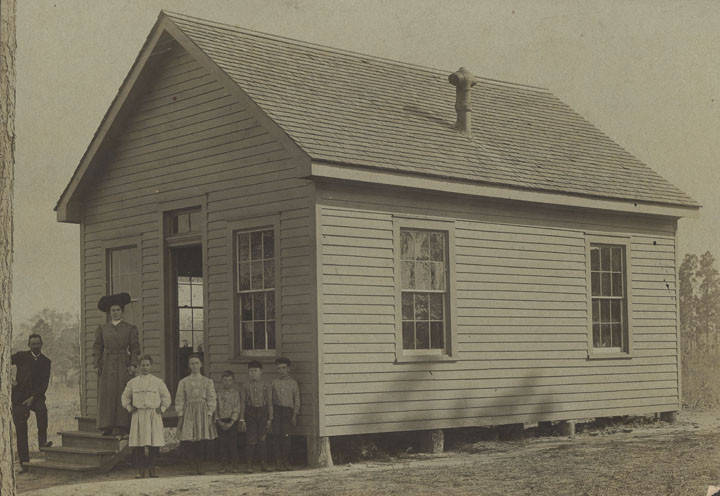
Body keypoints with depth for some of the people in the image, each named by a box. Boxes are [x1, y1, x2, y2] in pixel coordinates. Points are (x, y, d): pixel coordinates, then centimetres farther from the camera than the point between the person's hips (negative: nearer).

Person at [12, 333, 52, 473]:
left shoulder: (45, 362, 6)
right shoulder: (21, 356, 5)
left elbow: (44, 384, 0)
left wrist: (33, 397, -12)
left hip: (36, 396, 0)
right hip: (19, 396, 0)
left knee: (42, 410, -34)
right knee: (21, 430, -3)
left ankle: (42, 442, -31)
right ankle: (23, 462, 2)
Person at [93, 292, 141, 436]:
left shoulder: (130, 328, 8)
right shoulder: (102, 329, 12)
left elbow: (135, 348, 4)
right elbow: (97, 348, 10)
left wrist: (133, 365, -7)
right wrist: (97, 365, -1)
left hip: (123, 365, -1)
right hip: (107, 366, 1)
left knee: (122, 395, -5)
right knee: (106, 395, -5)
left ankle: (121, 426, -3)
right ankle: (108, 426, -3)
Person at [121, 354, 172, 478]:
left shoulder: (158, 382, 8)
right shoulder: (132, 382, 10)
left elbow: (166, 397, 15)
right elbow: (125, 397, 21)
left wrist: (162, 409, 4)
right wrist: (130, 408, 8)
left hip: (154, 416, -1)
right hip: (138, 416, 1)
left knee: (155, 443, -5)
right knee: (138, 443, -5)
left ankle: (152, 468, 8)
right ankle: (140, 470, 2)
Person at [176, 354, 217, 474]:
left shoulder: (208, 382, 9)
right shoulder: (183, 382, 10)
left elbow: (212, 400, 6)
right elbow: (179, 400, 8)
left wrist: (209, 415, -5)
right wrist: (180, 416, -1)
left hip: (203, 412, -1)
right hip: (188, 413, 1)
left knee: (202, 441, -9)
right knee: (187, 442, -8)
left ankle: (200, 468, 4)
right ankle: (196, 466, 10)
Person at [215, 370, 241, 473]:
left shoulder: (236, 392, 2)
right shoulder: (218, 392, 5)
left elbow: (237, 409, -2)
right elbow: (215, 408, 4)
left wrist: (231, 423, -10)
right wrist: (219, 421, -6)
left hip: (232, 421, -1)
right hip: (221, 421, 1)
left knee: (233, 442, -4)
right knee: (222, 443, -1)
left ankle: (233, 465, 4)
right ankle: (224, 465, 5)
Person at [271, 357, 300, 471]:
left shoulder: (293, 383, 12)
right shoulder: (274, 382, 12)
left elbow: (297, 400, 10)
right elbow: (269, 399, 10)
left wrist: (294, 415, 1)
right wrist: (270, 414, 1)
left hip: (288, 411, -1)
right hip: (276, 409, 1)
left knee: (285, 435, -12)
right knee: (276, 435, -6)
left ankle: (286, 461, -5)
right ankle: (278, 462, -3)